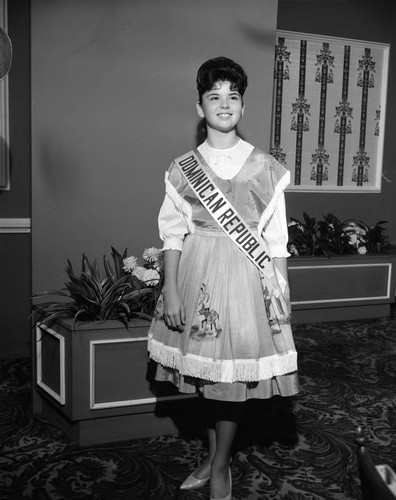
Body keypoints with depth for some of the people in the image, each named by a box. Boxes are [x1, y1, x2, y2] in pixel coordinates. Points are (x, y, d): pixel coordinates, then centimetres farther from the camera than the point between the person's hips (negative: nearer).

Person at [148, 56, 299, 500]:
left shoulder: (266, 169, -1)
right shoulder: (182, 169, 2)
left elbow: (275, 239, 1)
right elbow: (172, 234, 2)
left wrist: (280, 293, -1)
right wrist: (170, 291, -2)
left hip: (246, 276, -1)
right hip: (197, 274, 2)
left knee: (233, 372, 3)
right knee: (203, 370, 11)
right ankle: (213, 454, 33)